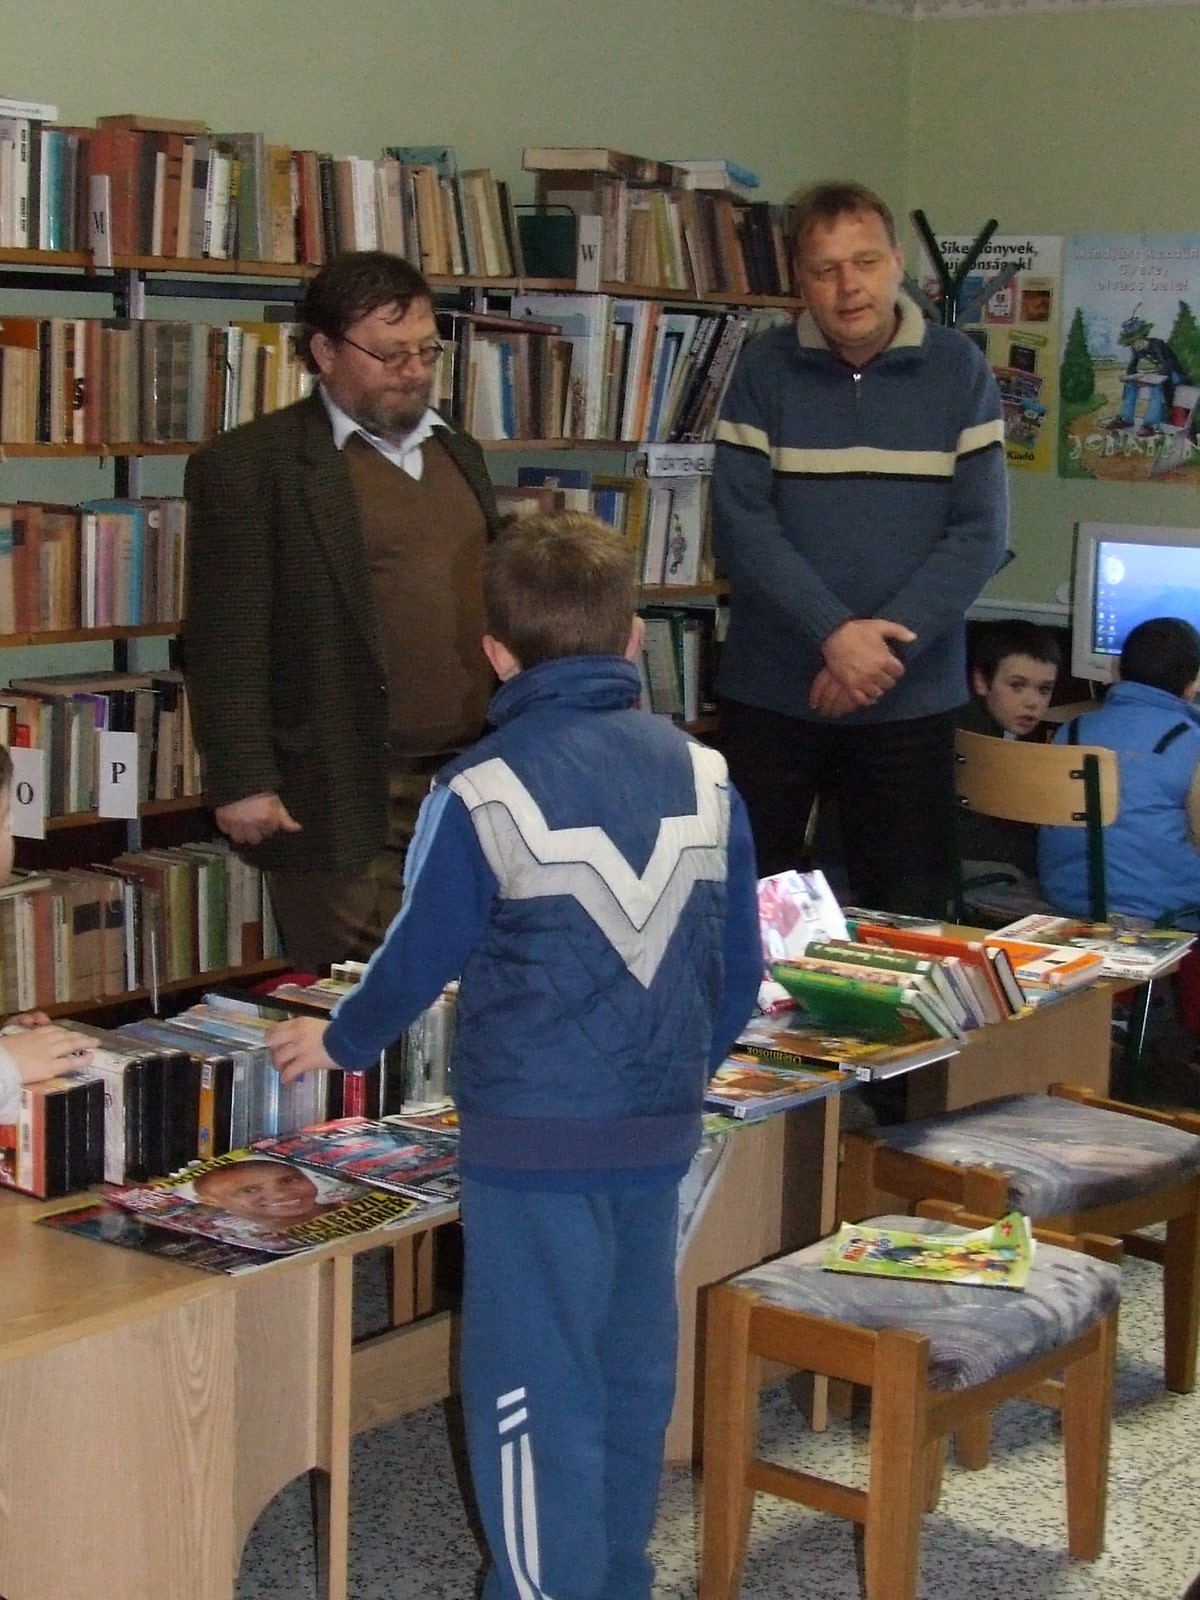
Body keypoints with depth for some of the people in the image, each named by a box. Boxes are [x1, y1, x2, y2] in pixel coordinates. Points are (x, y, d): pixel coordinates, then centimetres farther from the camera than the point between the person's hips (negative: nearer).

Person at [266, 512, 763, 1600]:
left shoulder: (484, 793, -13)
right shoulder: (704, 776, 0)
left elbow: (422, 956, -2)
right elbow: (739, 973, 7)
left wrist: (338, 1040, 17)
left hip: (532, 1140, -5)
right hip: (661, 1131, 5)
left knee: (536, 1388, 5)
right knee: (634, 1370, 18)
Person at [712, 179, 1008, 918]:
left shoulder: (959, 371, 0)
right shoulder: (765, 370, 0)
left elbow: (980, 531, -4)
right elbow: (742, 521, -7)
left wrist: (885, 643, -15)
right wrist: (834, 634, -18)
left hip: (912, 696, 0)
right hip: (771, 691, 0)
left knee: (908, 918, 5)